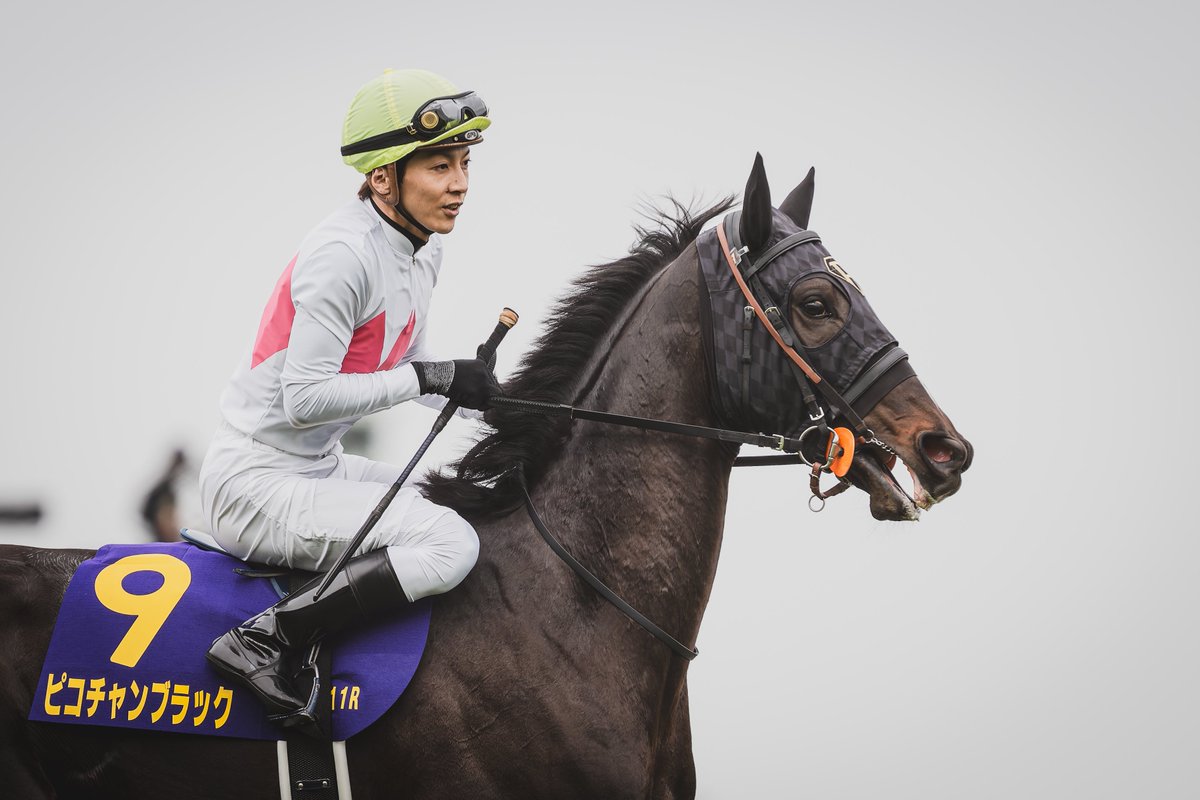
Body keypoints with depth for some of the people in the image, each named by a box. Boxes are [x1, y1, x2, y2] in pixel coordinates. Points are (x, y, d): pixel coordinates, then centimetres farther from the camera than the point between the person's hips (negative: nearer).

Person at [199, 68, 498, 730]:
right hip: (257, 486, -10)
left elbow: (397, 370, 20)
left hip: (320, 470, 10)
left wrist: (493, 398, 5)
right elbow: (304, 398, -25)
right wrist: (429, 377, -23)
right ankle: (266, 642, -20)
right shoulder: (344, 254, -22)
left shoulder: (422, 248, 7)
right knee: (450, 545, -23)